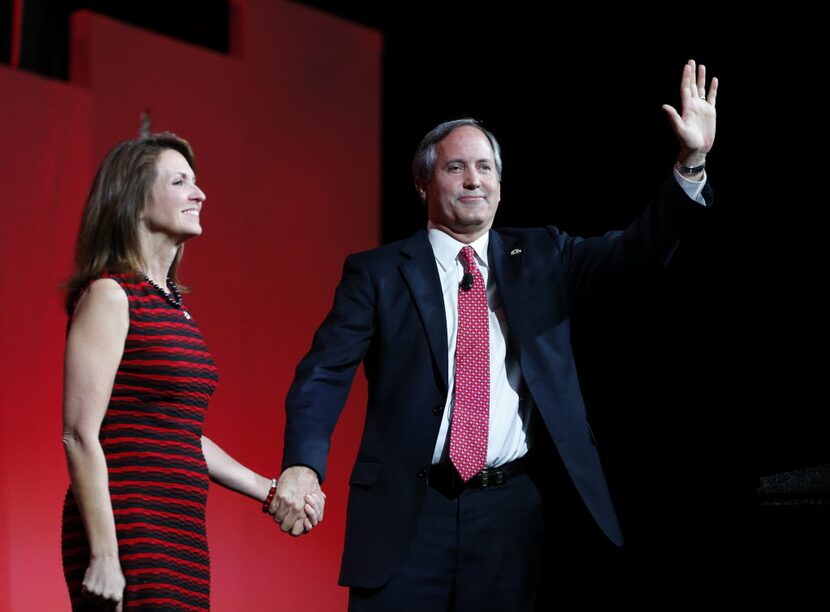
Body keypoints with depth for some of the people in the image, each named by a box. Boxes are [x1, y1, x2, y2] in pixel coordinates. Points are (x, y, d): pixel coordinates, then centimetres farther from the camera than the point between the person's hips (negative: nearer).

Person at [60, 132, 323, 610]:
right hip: (128, 532, -8)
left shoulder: (173, 304, 16)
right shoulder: (109, 294, -8)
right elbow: (81, 435, -13)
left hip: (183, 534, 8)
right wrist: (104, 555, -18)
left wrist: (270, 491, 17)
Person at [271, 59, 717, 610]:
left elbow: (637, 251, 0)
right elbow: (324, 375, -6)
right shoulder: (377, 273, 1)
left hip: (512, 507, 2)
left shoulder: (541, 258, 10)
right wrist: (303, 464, -24)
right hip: (407, 508, -2)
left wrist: (692, 163, -14)